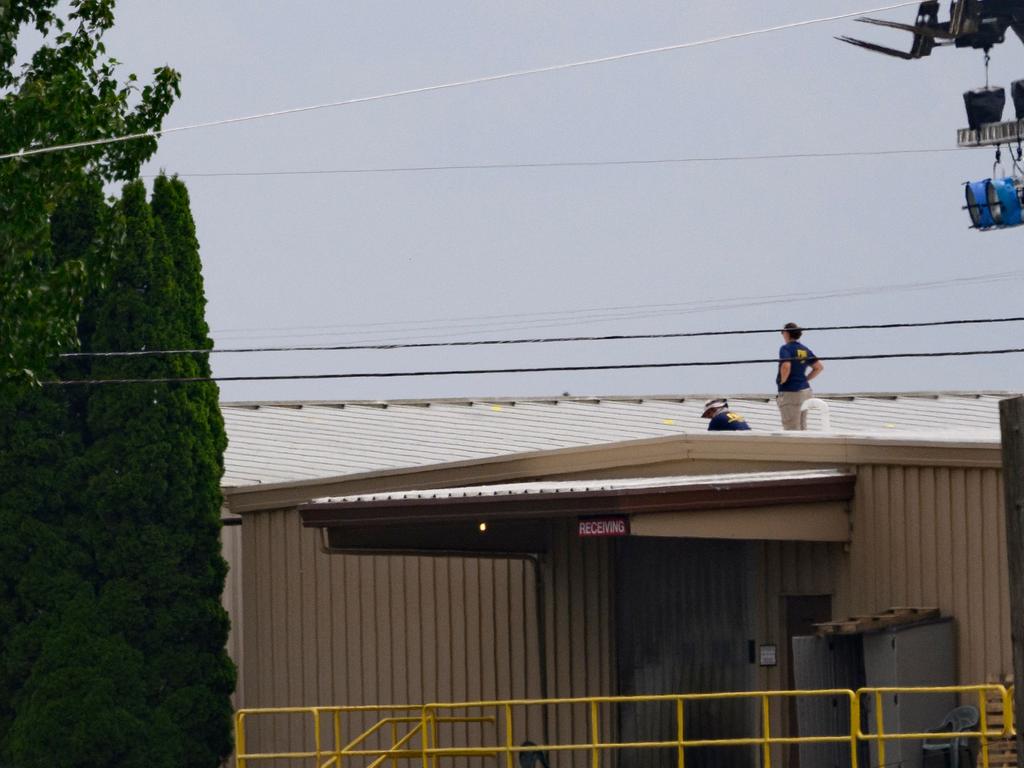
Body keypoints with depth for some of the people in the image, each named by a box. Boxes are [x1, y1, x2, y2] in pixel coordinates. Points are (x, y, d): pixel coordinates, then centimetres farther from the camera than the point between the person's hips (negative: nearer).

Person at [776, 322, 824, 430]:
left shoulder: (786, 348, -11)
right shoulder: (805, 350, 10)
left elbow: (786, 366, -28)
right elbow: (819, 367, 12)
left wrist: (783, 381, -12)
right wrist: (805, 379, 14)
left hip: (790, 393, -7)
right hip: (805, 391, 7)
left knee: (791, 429, -5)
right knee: (802, 427, 15)